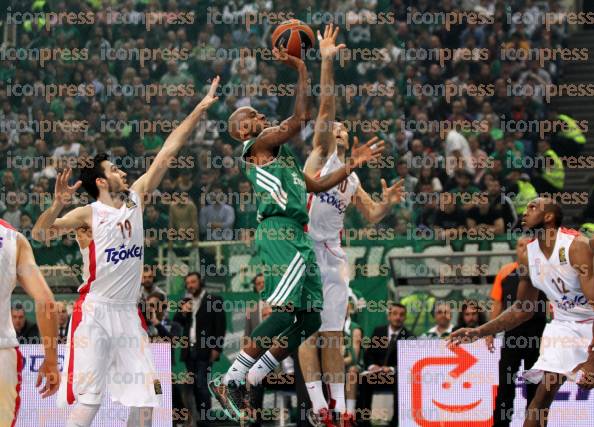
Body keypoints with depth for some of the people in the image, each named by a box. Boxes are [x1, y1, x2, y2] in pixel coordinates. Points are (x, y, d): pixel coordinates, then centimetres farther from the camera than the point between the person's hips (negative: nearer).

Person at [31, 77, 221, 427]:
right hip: (95, 313, -6)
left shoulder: (136, 199, 10)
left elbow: (168, 151, 9)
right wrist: (57, 206, -35)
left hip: (129, 314, 6)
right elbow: (40, 234, -17)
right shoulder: (87, 215, -6)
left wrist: (201, 109, 9)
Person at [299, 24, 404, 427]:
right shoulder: (320, 156, 1)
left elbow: (371, 216, 19)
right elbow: (326, 109, -10)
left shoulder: (352, 178, 18)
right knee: (308, 332, -5)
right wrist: (327, 63, -22)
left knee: (333, 333, 7)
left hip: (334, 255, 6)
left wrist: (387, 203, -3)